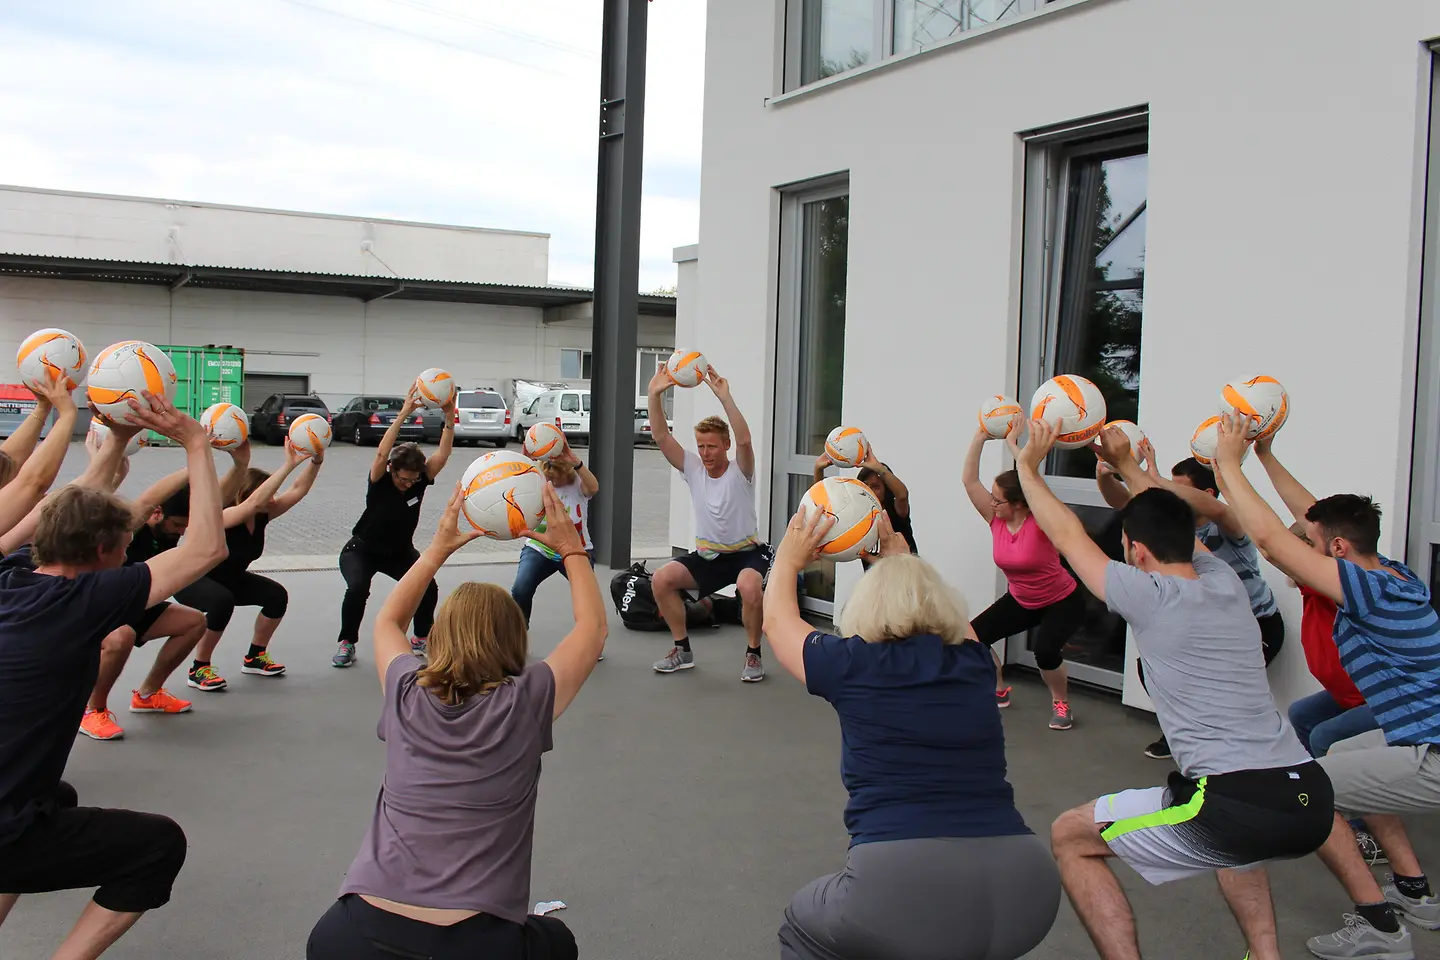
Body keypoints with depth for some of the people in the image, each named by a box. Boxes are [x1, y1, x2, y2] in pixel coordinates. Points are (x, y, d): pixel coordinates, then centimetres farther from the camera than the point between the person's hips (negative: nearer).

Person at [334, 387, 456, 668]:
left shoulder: (420, 480, -14)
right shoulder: (380, 481, -23)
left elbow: (443, 454, -27)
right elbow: (381, 454, -43)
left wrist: (449, 417, -40)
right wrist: (404, 414, -49)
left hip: (399, 552, 4)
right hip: (362, 550, -3)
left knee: (428, 588, -18)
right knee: (358, 588, -31)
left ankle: (421, 638, 9)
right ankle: (346, 643, -8)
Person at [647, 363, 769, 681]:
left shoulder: (740, 472, -14)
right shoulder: (692, 469, -3)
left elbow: (745, 440, -36)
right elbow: (661, 437, -12)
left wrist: (724, 397, -44)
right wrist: (655, 395, -25)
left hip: (747, 553, -5)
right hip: (707, 555, 5)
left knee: (749, 586, -36)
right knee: (661, 578, -14)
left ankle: (753, 653, -12)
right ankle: (682, 649, 3)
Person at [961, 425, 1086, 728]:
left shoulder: (1039, 522, -26)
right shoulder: (995, 520, -12)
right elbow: (969, 480, -19)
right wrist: (980, 437, -26)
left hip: (1062, 602, -6)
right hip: (1020, 601, 6)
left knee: (1045, 650, -29)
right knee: (974, 637, -6)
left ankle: (1061, 703, 1)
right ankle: (999, 690, 19)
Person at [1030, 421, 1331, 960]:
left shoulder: (1150, 596, -4)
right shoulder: (1225, 582, 12)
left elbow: (1067, 535, 10)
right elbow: (1174, 526, 33)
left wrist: (1028, 465, 22)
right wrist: (1126, 465, 41)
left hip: (1239, 810, -8)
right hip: (1313, 804, 8)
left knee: (1070, 837, 9)